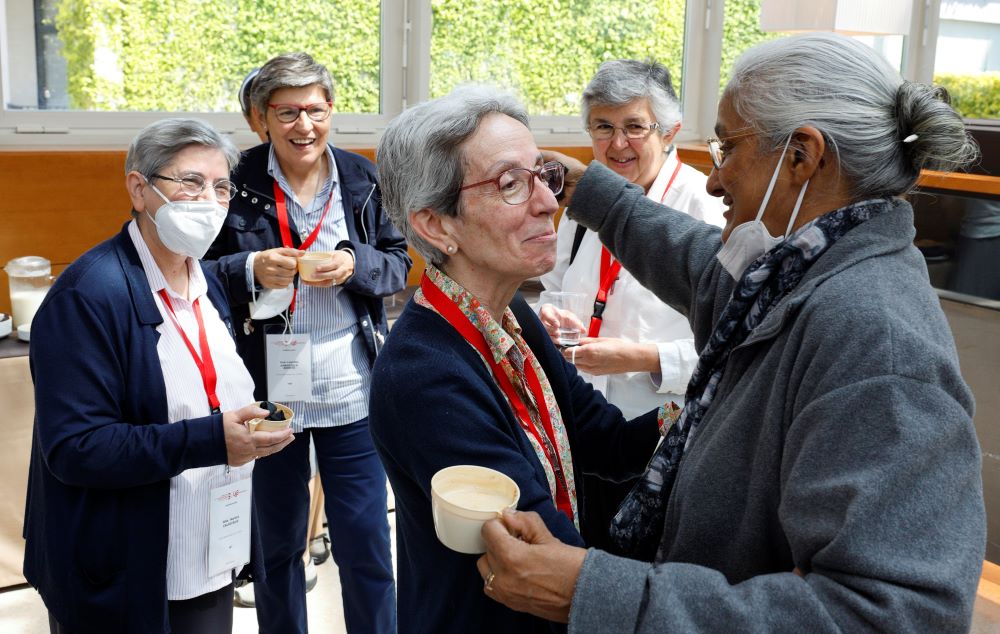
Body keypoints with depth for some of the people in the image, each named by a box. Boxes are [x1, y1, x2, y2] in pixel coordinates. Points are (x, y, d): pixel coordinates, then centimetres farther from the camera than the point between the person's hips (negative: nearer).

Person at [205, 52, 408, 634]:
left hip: (350, 390, 1)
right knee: (276, 542, 17)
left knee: (367, 544, 8)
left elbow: (399, 263, 5)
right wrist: (251, 270, -19)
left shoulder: (362, 177, 1)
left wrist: (355, 264, -15)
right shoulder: (237, 182, -6)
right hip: (268, 391, 0)